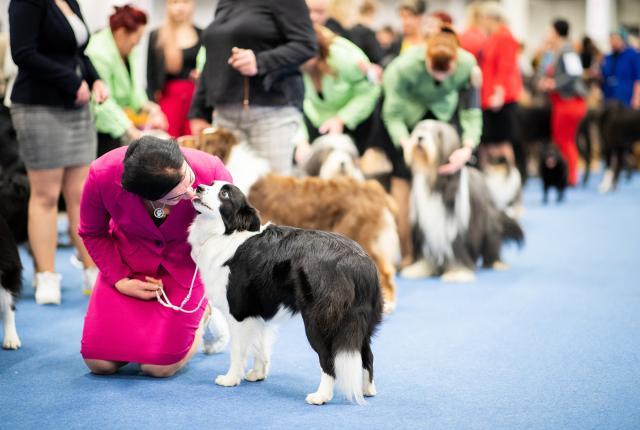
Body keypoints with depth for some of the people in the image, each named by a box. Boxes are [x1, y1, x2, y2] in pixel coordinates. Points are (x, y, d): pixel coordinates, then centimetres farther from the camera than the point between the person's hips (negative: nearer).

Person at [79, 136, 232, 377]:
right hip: (128, 263, 2)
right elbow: (92, 233, -6)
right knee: (99, 362, -6)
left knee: (158, 366, -11)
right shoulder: (102, 175, -30)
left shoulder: (211, 173, -33)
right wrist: (120, 280, -12)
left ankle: (201, 318, 20)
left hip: (186, 267, -1)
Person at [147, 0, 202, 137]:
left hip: (195, 97, 1)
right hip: (168, 96, -1)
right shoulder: (156, 36, 5)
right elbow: (151, 75, 5)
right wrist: (153, 106, -3)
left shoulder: (201, 35, 9)